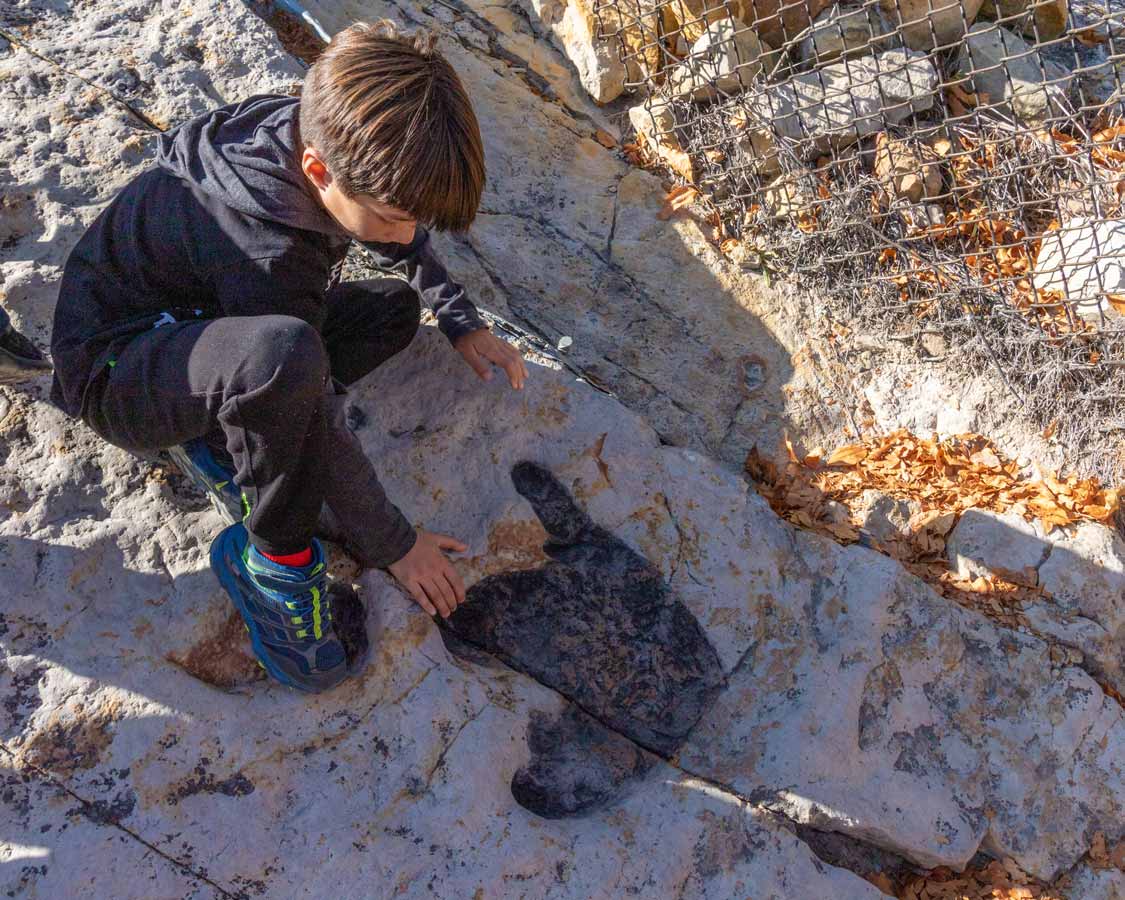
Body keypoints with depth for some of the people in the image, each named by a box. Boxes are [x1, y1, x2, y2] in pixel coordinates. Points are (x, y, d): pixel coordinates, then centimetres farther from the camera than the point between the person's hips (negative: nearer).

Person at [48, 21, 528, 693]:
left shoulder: (320, 138, -13)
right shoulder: (266, 246, -36)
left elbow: (405, 240, 11)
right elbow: (322, 426, -27)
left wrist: (464, 324, 4)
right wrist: (392, 544, -16)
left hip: (207, 322, 9)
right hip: (115, 372, -9)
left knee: (395, 308, 6)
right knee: (283, 356, -41)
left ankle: (226, 441, -1)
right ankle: (272, 556, -16)